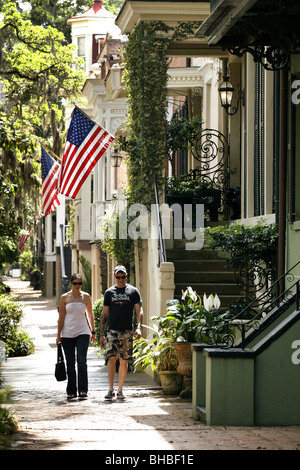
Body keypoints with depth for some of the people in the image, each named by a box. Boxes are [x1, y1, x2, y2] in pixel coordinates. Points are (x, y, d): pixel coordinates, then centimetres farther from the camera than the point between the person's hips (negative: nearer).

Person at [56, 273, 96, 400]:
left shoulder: (86, 297, 6)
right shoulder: (64, 298, 3)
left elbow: (90, 315, 15)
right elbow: (61, 318, 4)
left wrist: (93, 332, 15)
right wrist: (58, 335, 1)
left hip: (82, 332, 0)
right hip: (67, 334, 0)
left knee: (82, 360, -15)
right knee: (70, 364, 4)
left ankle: (82, 390, -15)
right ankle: (71, 391, 12)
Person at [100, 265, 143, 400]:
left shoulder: (133, 291, 6)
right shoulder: (109, 292, 9)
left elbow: (139, 310, 2)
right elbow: (104, 314, 11)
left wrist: (139, 327, -14)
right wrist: (101, 334, 7)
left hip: (127, 331, 0)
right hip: (112, 330, 0)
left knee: (124, 361, 3)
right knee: (111, 358, -12)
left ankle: (120, 390, 10)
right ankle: (111, 390, -12)